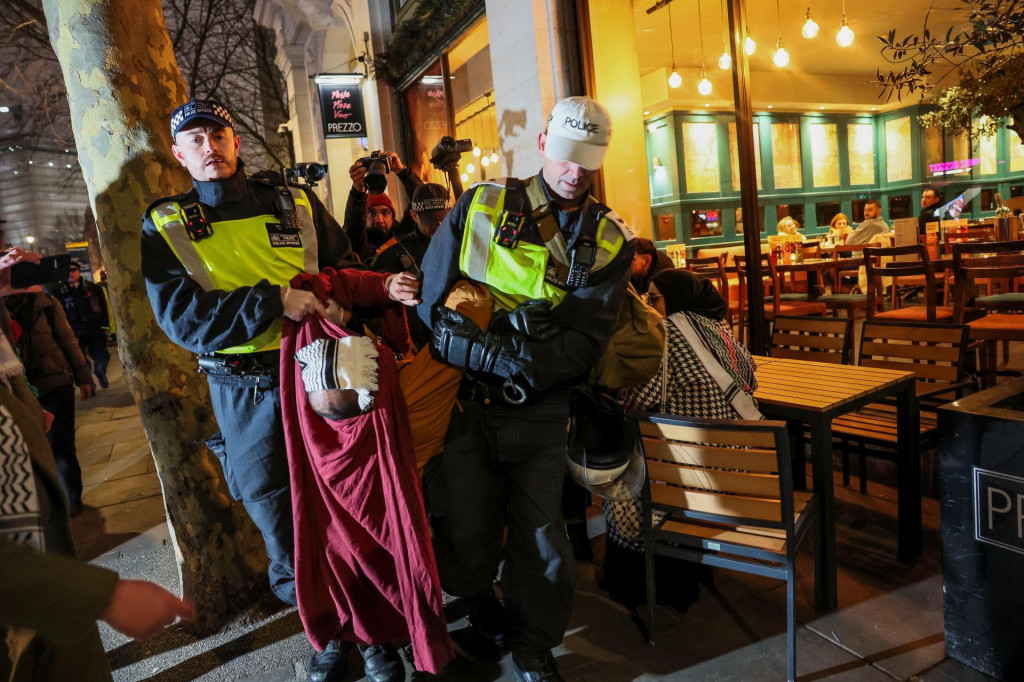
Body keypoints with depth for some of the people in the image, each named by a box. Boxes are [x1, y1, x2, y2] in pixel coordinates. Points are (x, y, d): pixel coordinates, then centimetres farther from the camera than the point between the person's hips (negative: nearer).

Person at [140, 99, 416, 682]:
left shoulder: (295, 202, 7)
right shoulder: (166, 226, 3)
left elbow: (344, 270, 11)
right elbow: (182, 317, -10)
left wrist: (383, 286, -10)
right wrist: (276, 301, -20)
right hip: (246, 395, 0)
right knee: (281, 523, 11)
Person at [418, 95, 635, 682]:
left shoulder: (610, 242, 2)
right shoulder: (481, 206, 0)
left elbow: (582, 346, -9)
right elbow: (432, 303, -4)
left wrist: (484, 350, -21)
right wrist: (520, 342, -17)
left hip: (539, 415, 1)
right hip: (465, 403, 0)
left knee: (543, 545, 7)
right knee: (466, 536, 7)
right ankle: (478, 599, 43)